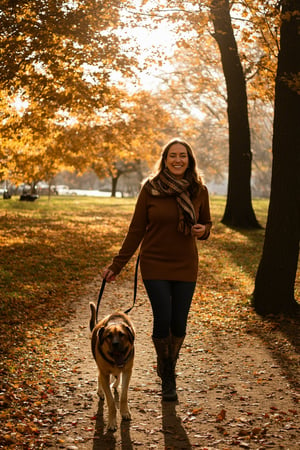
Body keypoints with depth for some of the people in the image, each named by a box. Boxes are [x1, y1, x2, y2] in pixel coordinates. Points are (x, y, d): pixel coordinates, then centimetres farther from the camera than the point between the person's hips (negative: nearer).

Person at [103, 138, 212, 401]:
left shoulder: (198, 190, -1)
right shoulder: (150, 188, -6)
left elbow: (207, 223, 14)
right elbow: (136, 230, -1)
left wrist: (203, 230, -12)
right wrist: (117, 266, -2)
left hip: (185, 267, 2)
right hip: (155, 265, -2)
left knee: (179, 324, 3)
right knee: (163, 321, -7)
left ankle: (169, 368, 31)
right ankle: (167, 377, 19)